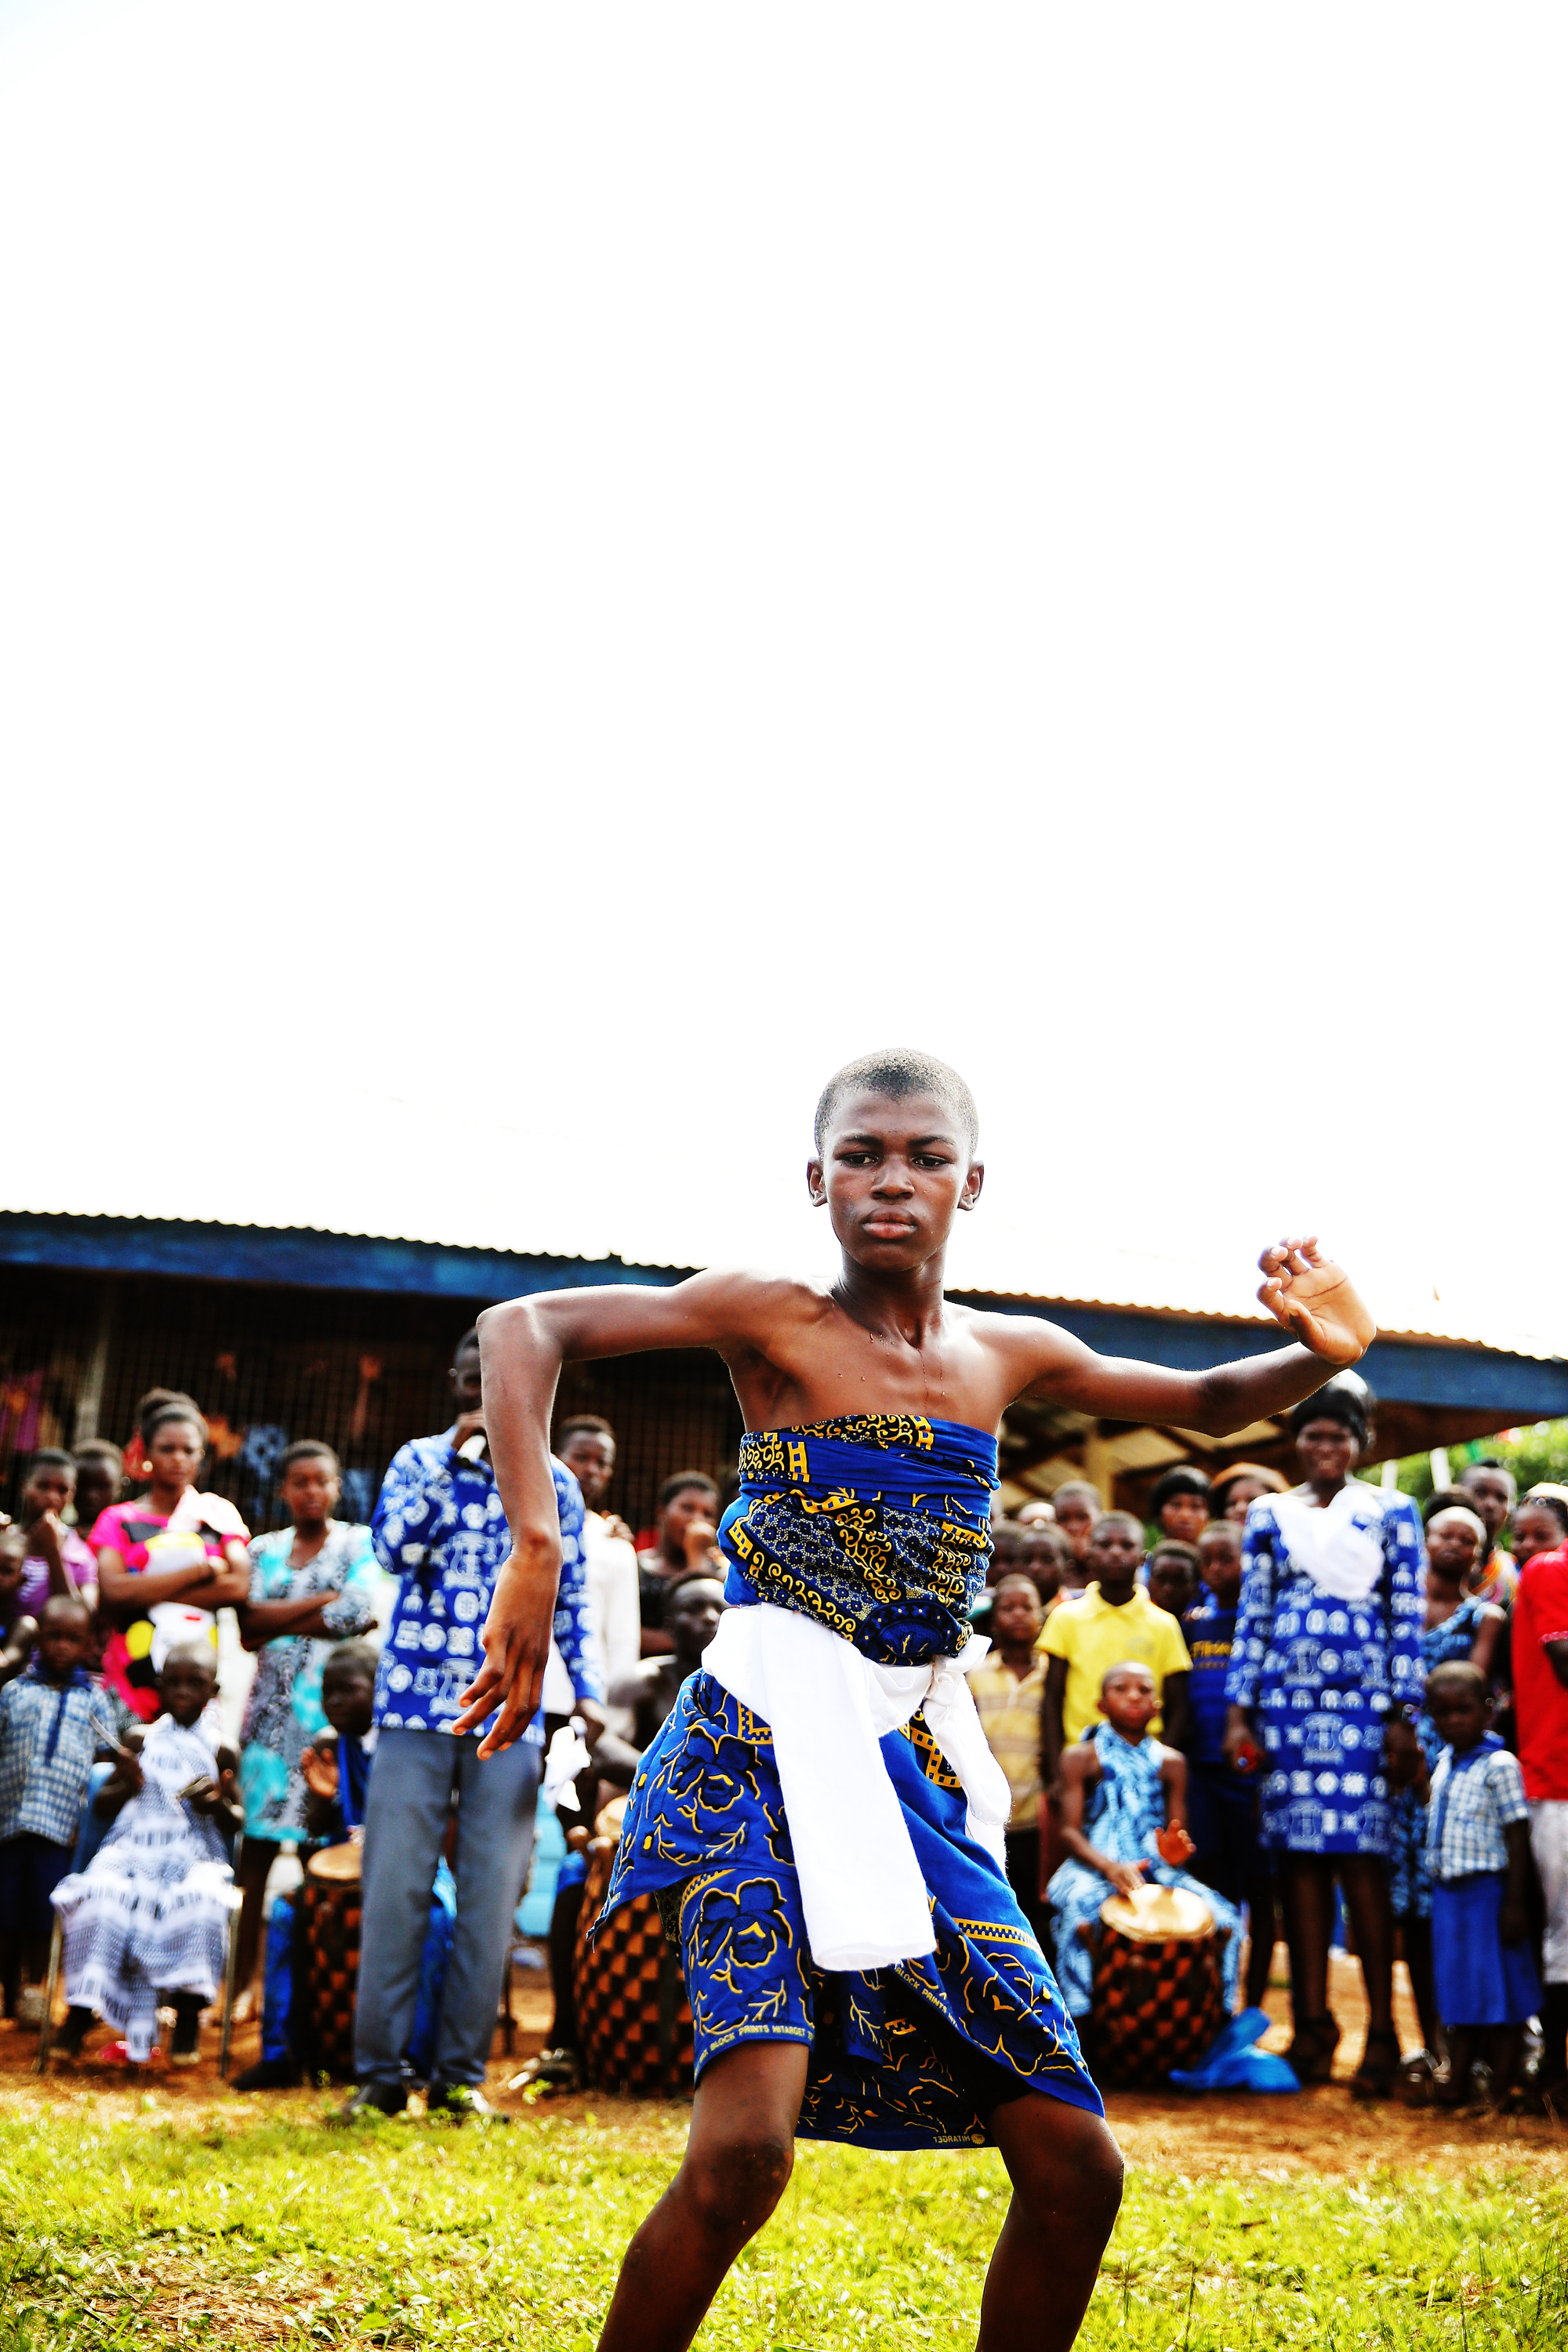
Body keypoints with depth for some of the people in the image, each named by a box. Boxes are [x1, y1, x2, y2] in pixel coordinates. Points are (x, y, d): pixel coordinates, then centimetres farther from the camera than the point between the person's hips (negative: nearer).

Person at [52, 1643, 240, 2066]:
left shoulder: (220, 1750, 8)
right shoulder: (141, 1740, 11)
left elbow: (237, 1822, 11)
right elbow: (100, 1805, 12)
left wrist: (218, 1805, -11)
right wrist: (126, 1785, -7)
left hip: (194, 1854, -1)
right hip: (134, 1848, 1)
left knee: (200, 1899, -33)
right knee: (99, 1893, -29)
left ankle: (187, 2015, -18)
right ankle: (81, 2008, -15)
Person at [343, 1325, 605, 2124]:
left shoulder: (554, 1482, 10)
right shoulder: (420, 1460, 6)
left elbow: (568, 1599, 12)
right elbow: (394, 1549, -11)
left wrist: (587, 1692, 2)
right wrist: (455, 1455, -12)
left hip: (510, 1716, 1)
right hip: (417, 1705, -1)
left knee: (491, 1897, 1)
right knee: (395, 1888, -2)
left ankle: (461, 2074, 10)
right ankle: (379, 2070, 7)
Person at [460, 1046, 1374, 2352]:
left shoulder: (1010, 1353, 8)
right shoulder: (775, 1317, -7)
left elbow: (1205, 1403, 22)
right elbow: (525, 1326, -15)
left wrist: (1323, 1352, 0)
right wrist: (535, 1549, -27)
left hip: (922, 1770, 6)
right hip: (772, 1751, -5)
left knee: (1075, 2168, 4)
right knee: (744, 2151, -24)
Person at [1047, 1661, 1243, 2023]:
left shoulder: (1170, 1763, 12)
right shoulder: (1081, 1757, 3)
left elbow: (1178, 1832, 8)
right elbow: (1070, 1831, -7)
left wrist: (1176, 1849, -19)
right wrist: (1109, 1866, -27)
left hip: (1157, 1870, 3)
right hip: (1093, 1867, -3)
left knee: (1225, 1921, -19)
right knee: (1080, 1920, -37)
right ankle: (1080, 2018, -24)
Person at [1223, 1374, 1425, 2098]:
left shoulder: (1390, 1513, 7)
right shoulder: (1268, 1515, 13)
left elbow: (1407, 1618, 3)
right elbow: (1252, 1618, 11)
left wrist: (1403, 1718, -4)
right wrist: (1238, 1712, 4)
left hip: (1363, 1705, -2)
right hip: (1288, 1705, 2)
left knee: (1361, 1861, -8)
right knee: (1300, 1860, 0)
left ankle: (1380, 2032, -1)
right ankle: (1311, 2026, 8)